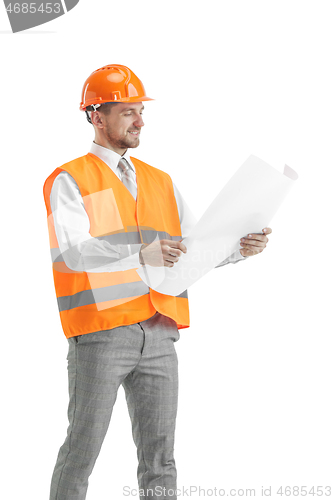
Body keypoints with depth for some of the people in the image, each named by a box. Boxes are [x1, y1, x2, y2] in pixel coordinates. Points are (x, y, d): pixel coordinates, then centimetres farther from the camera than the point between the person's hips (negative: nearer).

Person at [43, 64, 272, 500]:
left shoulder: (160, 182, 18)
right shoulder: (69, 182, -1)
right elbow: (69, 251, -19)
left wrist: (240, 247, -11)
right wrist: (139, 255, -35)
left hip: (158, 335, 5)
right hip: (100, 334, -5)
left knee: (159, 458, 6)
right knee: (82, 450, 1)